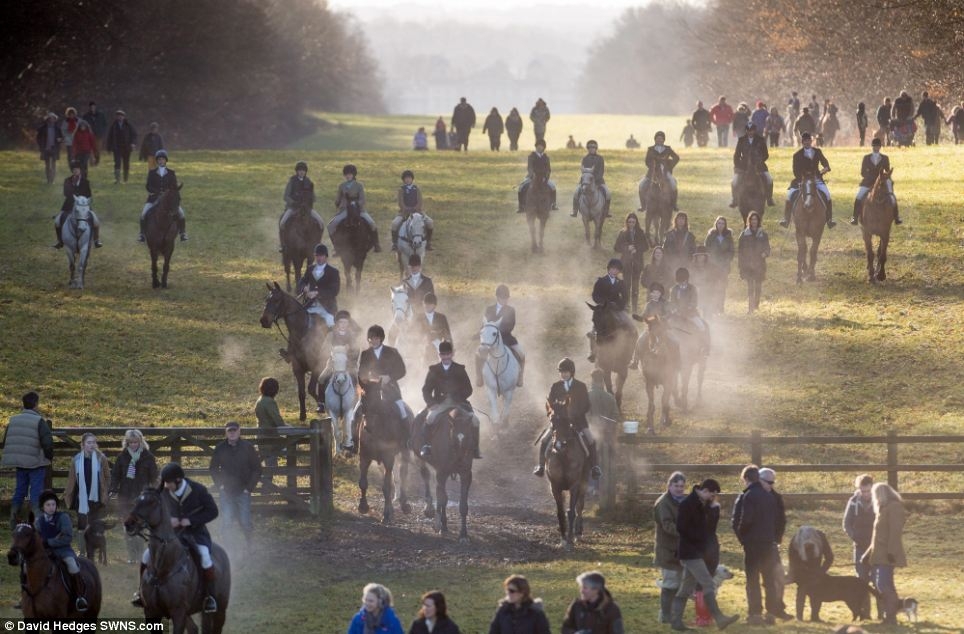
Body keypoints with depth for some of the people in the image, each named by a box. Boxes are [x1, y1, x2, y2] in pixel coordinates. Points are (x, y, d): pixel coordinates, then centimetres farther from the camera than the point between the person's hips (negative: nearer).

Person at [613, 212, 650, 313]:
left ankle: (635, 307, 5)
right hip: (626, 262, -1)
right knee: (626, 284, -6)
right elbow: (616, 248, 0)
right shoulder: (622, 233, 2)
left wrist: (636, 249, -13)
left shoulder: (641, 233, 4)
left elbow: (646, 247, 4)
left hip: (637, 262, 1)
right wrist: (627, 248, -15)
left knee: (635, 285, 0)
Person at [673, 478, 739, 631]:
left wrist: (715, 509, 3)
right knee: (708, 585, -14)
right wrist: (700, 538, -13)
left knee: (686, 589, 11)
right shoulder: (687, 504, -15)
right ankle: (719, 619, -17)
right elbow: (681, 528, -20)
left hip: (698, 552, 9)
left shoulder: (703, 505, 13)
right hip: (690, 551, -9)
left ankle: (675, 621, 15)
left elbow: (710, 527, 17)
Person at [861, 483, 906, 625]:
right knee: (878, 583, 8)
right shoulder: (884, 509, 21)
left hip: (887, 555, -10)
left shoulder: (894, 507, -9)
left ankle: (890, 617, -10)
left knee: (884, 584, -12)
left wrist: (891, 552, -24)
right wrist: (869, 554, 23)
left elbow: (895, 531, -18)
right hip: (879, 554, 10)